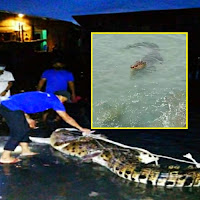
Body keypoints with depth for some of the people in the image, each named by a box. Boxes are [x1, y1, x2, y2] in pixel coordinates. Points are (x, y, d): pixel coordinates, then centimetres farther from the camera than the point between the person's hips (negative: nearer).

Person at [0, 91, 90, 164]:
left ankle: (25, 150, 28)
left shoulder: (44, 96, 22)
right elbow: (67, 118, 4)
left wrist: (28, 118, 21)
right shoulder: (55, 101, 0)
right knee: (19, 132, -2)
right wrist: (81, 128, 13)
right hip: (12, 108, -9)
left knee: (24, 128, 19)